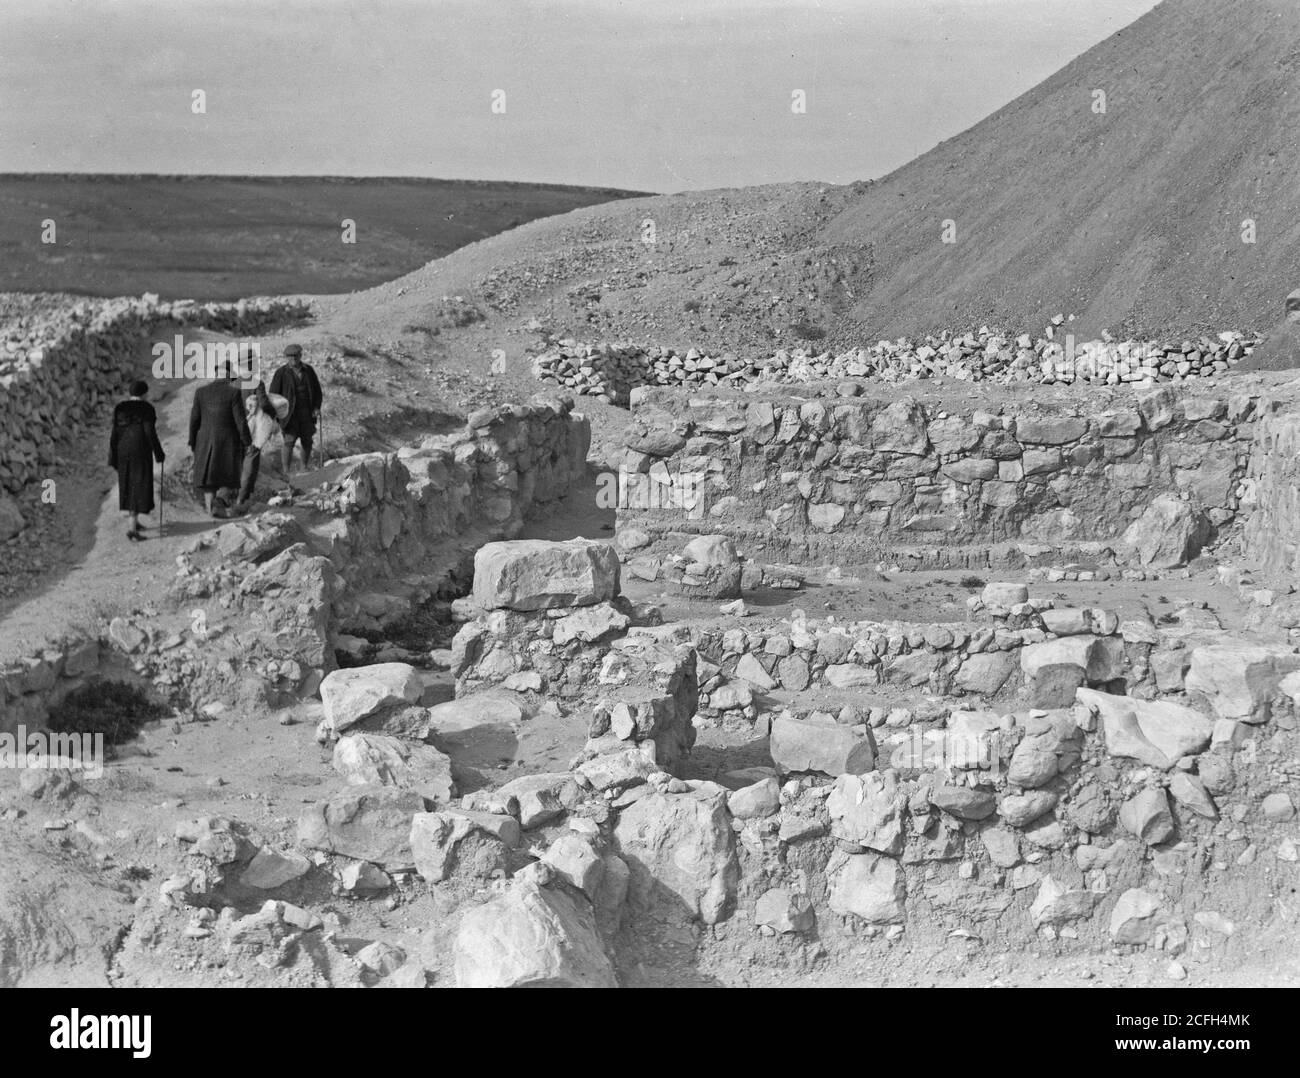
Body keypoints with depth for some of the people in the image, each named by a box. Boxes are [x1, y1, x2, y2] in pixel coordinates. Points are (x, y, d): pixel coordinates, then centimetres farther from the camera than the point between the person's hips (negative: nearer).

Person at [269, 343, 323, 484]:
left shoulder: (308, 370, 5)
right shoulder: (281, 373, -6)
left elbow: (317, 390, 12)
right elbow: (274, 394, -3)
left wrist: (317, 407, -1)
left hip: (307, 414, 4)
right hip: (290, 414, -4)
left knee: (307, 442, 11)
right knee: (289, 441, -14)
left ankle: (305, 468, 33)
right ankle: (286, 474, -14)